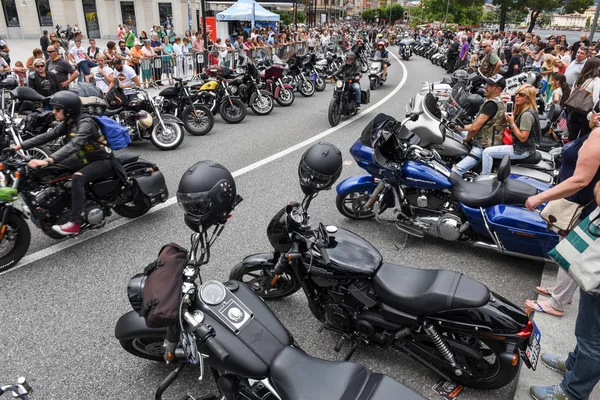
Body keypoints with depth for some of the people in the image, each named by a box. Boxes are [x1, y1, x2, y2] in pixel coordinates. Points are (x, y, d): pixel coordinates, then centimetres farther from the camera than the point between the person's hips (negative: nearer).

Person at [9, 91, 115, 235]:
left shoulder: (85, 123, -26)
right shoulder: (67, 123, 3)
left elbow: (73, 145, -41)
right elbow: (48, 136, 1)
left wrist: (47, 161, -51)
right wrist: (20, 146, -7)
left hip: (103, 160, -10)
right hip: (86, 157, 10)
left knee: (77, 178, -32)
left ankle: (75, 223, -29)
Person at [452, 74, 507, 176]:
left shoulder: (492, 103, -19)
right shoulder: (498, 102, 16)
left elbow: (475, 128, -23)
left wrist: (467, 138, -3)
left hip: (482, 148, -12)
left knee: (455, 172, -23)